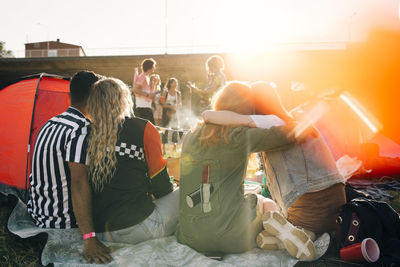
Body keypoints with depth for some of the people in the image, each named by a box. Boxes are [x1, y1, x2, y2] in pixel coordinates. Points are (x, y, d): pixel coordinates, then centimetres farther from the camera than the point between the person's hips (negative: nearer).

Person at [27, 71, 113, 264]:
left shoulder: (50, 124, 5)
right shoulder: (83, 129, -24)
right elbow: (79, 183, -32)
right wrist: (89, 238, -34)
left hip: (37, 212, 9)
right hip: (62, 221, -8)